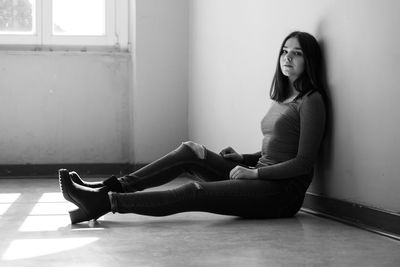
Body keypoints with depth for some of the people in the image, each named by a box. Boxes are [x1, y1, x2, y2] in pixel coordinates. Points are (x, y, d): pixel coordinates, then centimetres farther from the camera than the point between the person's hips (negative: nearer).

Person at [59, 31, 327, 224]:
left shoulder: (311, 101, -6)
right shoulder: (282, 99, 20)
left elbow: (304, 163, -13)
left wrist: (254, 172, -14)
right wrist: (244, 159, 9)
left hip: (284, 191, -8)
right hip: (262, 179, 8)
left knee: (194, 193, -25)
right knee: (190, 151, -7)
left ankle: (105, 202, -30)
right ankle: (108, 188, -15)